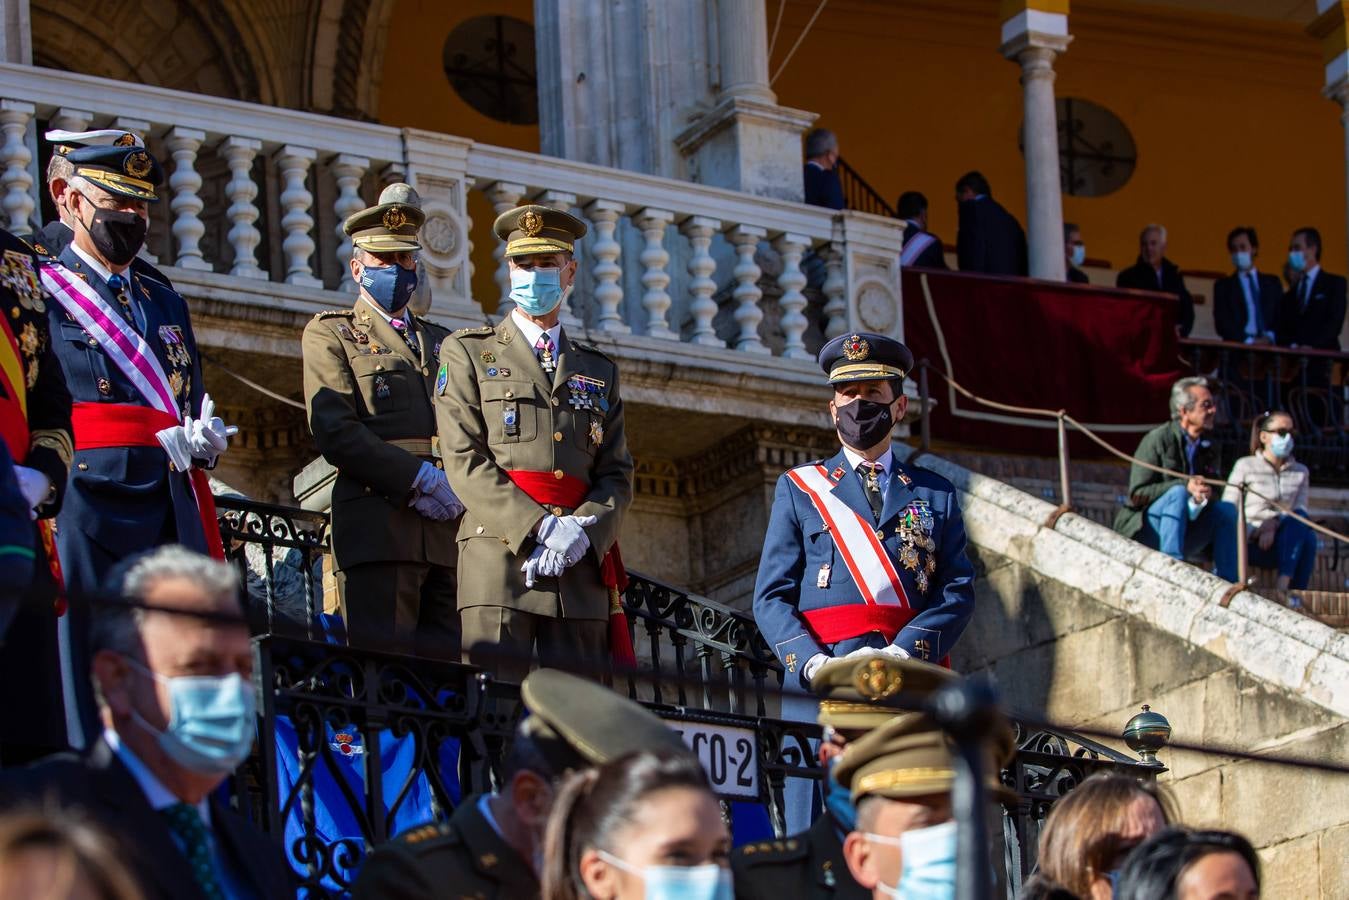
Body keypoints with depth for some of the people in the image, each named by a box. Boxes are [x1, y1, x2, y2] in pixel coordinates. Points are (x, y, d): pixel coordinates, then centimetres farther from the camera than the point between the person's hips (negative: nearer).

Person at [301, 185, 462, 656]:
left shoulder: (442, 343, 27)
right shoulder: (330, 334, 11)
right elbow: (335, 431, -4)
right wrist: (420, 480, -12)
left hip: (451, 530, 5)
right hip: (378, 527, -5)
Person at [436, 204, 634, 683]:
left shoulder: (599, 370, 23)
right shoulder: (467, 352, 11)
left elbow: (617, 475, 14)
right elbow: (464, 461, -1)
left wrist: (583, 531, -8)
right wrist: (538, 529, -13)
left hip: (582, 563, 4)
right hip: (499, 553, -3)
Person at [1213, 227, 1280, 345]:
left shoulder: (1272, 283, 18)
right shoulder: (1223, 286, 12)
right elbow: (1222, 323, 0)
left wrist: (1270, 337, -8)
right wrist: (1248, 340, -13)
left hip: (1269, 347, 2)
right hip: (1237, 348, -2)